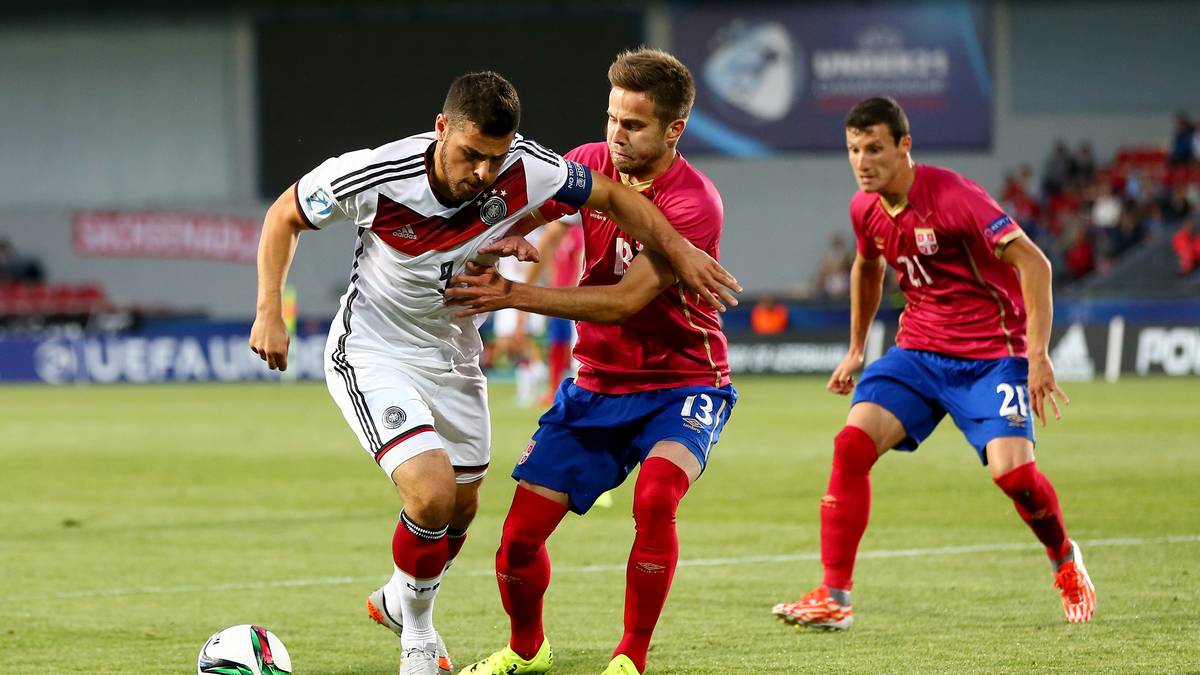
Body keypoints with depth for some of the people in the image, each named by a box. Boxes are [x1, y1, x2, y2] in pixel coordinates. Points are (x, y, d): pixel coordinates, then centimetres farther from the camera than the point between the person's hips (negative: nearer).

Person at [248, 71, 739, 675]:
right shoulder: (372, 177, -29)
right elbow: (285, 215, -11)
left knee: (461, 509, 17)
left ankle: (399, 602, 49)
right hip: (372, 352, -5)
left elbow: (611, 196, -5)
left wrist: (680, 251, -12)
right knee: (431, 493, -23)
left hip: (453, 354, 5)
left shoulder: (522, 170, -23)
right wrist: (269, 314, -17)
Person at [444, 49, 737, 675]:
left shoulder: (694, 203, -22)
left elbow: (626, 299, -28)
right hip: (597, 383, 5)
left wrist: (513, 295, -31)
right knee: (521, 534, -3)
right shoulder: (593, 165, -4)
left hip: (682, 385, -5)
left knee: (654, 497, -34)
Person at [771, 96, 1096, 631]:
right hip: (917, 350, 6)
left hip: (991, 355, -5)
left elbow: (1033, 263, -20)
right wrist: (856, 349, 28)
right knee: (852, 443, -16)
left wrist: (1038, 355, -25)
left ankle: (1065, 562, 14)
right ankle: (833, 598, -12)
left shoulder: (951, 196, -21)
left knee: (1012, 472, -20)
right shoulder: (865, 209, 1)